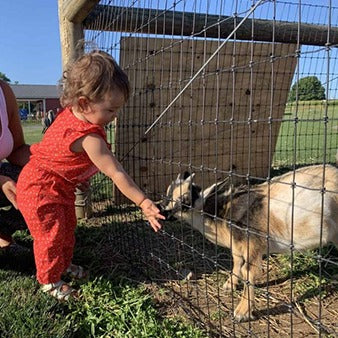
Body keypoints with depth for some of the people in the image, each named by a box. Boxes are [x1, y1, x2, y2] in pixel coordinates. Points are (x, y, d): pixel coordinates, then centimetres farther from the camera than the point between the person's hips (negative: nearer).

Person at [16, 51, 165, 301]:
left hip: (60, 187, 10)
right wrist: (143, 202, -31)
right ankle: (50, 281, 25)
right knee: (52, 234, 5)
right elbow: (117, 174, -35)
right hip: (41, 191, -10)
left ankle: (64, 264, 44)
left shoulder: (70, 113, -8)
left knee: (67, 228, 23)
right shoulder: (89, 138, -36)